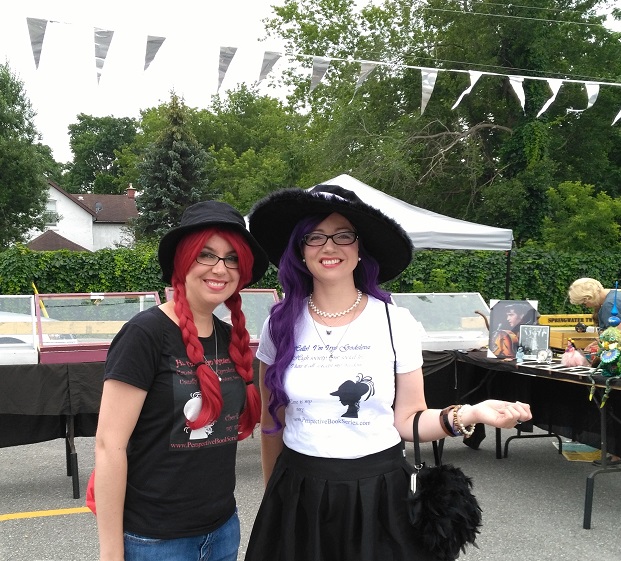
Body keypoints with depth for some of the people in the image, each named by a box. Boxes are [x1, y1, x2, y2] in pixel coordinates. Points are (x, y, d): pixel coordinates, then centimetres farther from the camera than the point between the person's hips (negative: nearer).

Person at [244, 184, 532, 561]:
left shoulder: (397, 323, -7)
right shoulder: (281, 325, -2)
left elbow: (407, 420, -3)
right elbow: (272, 423, 7)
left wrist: (467, 415, -19)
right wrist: (274, 496, 13)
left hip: (378, 492, -1)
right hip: (298, 494, 1)